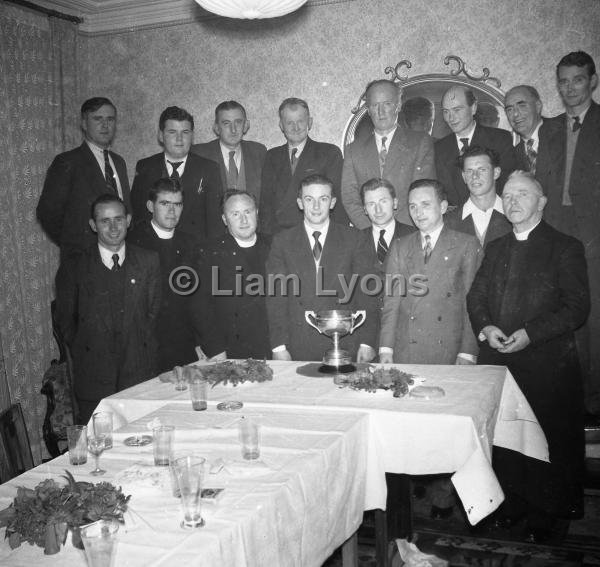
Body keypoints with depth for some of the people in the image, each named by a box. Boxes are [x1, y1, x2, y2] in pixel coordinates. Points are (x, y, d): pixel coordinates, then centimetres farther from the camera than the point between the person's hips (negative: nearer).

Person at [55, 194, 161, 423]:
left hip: (139, 371, 1)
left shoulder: (148, 261, 5)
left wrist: (142, 350, 1)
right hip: (93, 376, 0)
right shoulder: (73, 267, 1)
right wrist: (84, 354, 4)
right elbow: (65, 319, 7)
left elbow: (154, 311, 6)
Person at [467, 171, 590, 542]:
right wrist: (485, 327, -6)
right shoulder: (496, 248, 16)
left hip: (546, 362, -4)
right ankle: (512, 503, 26)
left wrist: (530, 334, -18)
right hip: (498, 359, 5)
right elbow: (476, 296, 15)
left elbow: (576, 307, -8)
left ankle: (545, 512, 18)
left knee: (548, 439, 2)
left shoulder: (565, 248, -2)